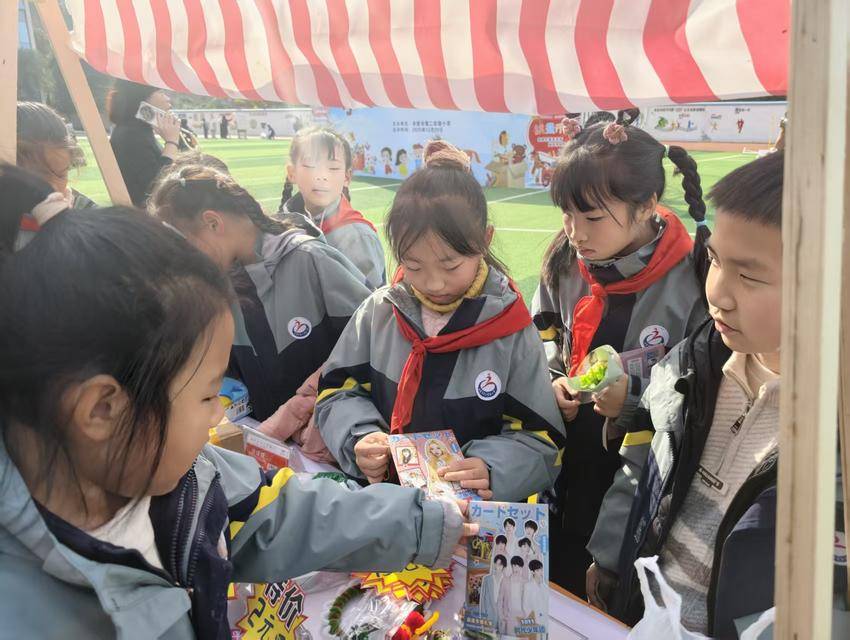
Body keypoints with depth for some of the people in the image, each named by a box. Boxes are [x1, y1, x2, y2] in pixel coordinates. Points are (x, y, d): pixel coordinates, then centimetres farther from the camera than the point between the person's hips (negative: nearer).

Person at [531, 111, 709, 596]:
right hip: (568, 469, 5)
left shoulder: (693, 279, -19)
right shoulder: (566, 265, -1)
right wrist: (550, 382, -4)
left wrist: (636, 394, -25)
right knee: (561, 590, 21)